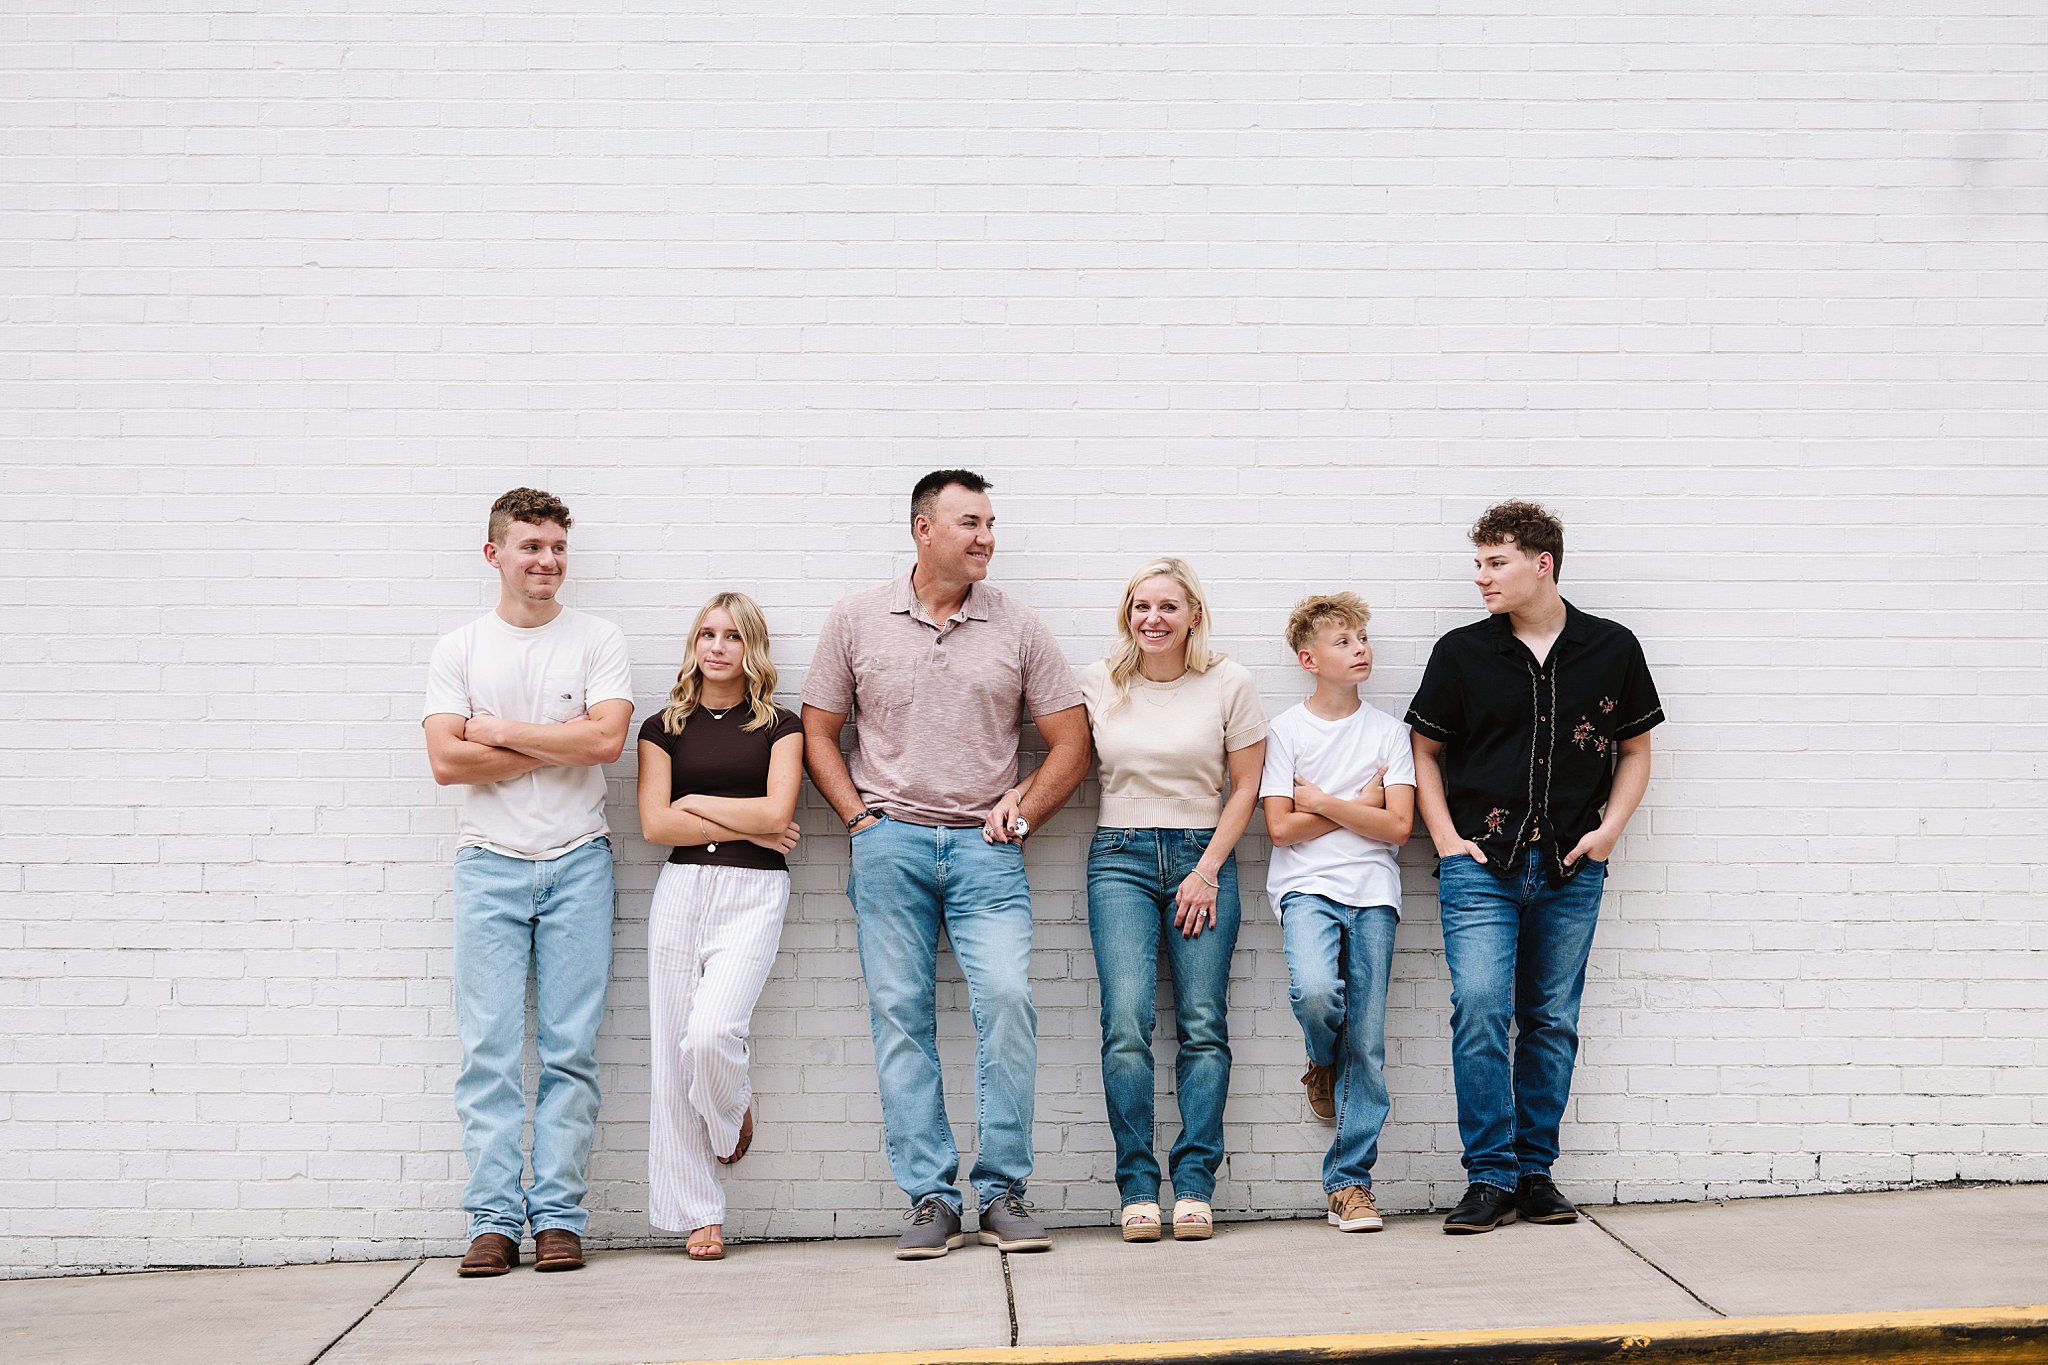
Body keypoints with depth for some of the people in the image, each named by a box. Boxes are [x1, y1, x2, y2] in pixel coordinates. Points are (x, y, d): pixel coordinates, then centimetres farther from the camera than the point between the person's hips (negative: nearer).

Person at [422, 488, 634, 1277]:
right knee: (489, 1049, -3)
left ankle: (559, 1215, 4)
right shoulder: (458, 651, 9)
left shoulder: (598, 641, 7)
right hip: (490, 863, 0)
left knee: (571, 1049, -1)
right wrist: (556, 747, -6)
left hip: (577, 862, 0)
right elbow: (446, 760, -3)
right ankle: (494, 1219, 1)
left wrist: (501, 730, -5)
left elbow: (606, 738, -9)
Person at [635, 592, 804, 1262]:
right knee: (673, 1055, 0)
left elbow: (777, 811, -7)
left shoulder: (779, 726, 7)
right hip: (680, 890, 3)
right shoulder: (665, 727, 11)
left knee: (710, 1035, -21)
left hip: (753, 892, -2)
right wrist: (747, 827, -4)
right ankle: (698, 1213, 9)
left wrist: (696, 804, 0)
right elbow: (655, 823, 0)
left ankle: (734, 1110, 15)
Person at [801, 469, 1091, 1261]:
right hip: (890, 844, 0)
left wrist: (1021, 818, 1)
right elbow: (819, 732, 11)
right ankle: (929, 1198, 6)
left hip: (985, 847, 0)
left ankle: (1003, 1192, -3)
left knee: (1007, 997, -14)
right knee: (900, 1016, -1)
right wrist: (859, 818, 0)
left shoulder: (1017, 628, 7)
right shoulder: (856, 621, 7)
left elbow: (1070, 740, 9)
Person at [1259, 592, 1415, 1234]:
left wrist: (1323, 802, -5)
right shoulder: (1286, 728, 4)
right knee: (1315, 991, -29)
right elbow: (1280, 826, -3)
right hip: (1307, 888, -2)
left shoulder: (1388, 731, 9)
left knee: (1366, 1042, -2)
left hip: (1372, 893, 2)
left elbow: (1397, 826, 0)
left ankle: (1349, 1182, 9)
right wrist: (1360, 805, -2)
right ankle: (1323, 1067, 7)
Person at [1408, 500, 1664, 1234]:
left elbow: (1635, 749, 14)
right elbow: (1426, 749, 11)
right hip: (1481, 865, -1)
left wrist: (1608, 829, 0)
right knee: (1479, 1011, -11)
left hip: (1570, 870, 1)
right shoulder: (1461, 652, 2)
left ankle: (1535, 1173, 18)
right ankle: (1490, 1178, -2)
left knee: (1552, 1022, 7)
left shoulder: (1612, 649, 4)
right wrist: (1446, 838, 0)